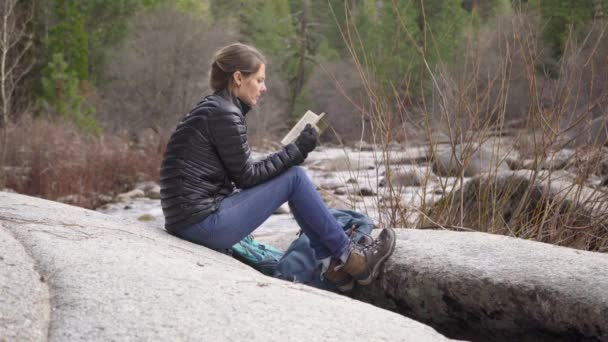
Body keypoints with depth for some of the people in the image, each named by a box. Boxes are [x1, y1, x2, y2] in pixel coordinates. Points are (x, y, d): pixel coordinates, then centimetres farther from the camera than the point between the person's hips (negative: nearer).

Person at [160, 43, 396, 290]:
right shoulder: (224, 114, -14)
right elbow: (245, 176, -10)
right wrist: (297, 151, -4)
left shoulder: (212, 108, 15)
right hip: (204, 224, -9)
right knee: (295, 177, -4)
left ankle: (330, 261, 12)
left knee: (292, 175, 14)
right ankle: (350, 258, 5)